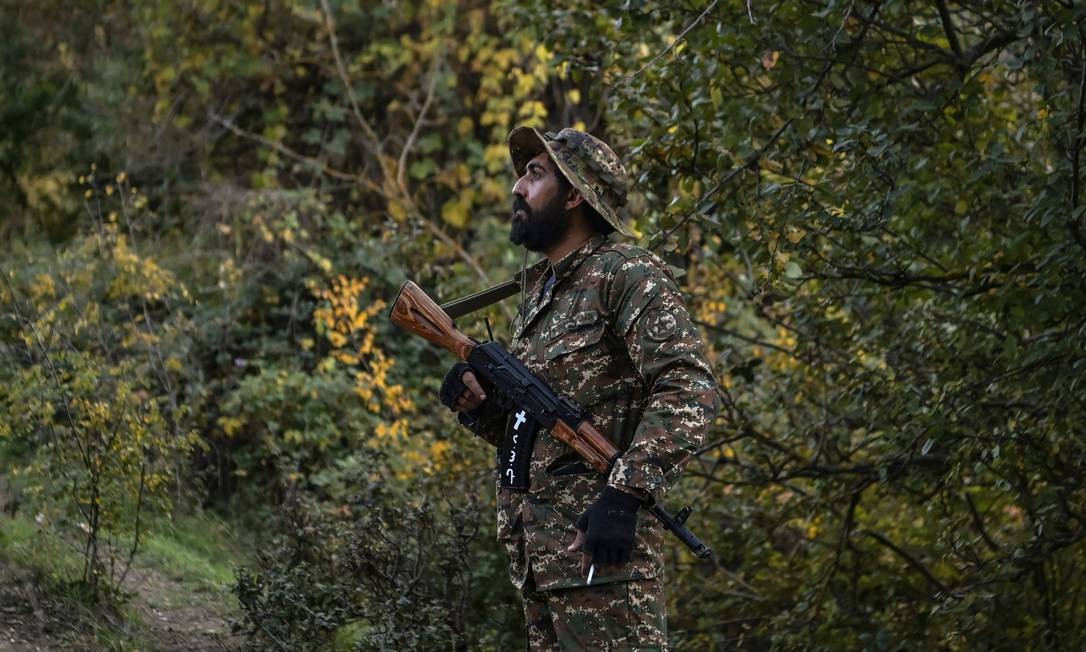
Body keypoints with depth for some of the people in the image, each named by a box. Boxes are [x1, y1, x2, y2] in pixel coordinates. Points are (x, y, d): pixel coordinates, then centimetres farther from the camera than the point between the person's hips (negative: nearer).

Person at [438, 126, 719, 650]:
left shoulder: (625, 274, -5)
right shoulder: (537, 293, 21)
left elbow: (690, 388, -17)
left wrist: (626, 492, -25)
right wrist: (478, 405, 4)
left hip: (599, 539, -9)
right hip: (539, 550, 9)